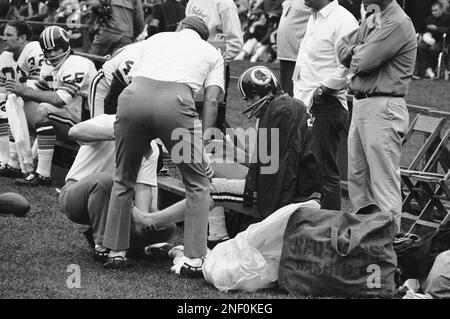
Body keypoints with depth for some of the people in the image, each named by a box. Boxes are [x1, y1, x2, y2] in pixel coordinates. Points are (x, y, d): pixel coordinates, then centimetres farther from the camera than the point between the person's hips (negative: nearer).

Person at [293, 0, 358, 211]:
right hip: (305, 105, 9)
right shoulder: (313, 19, 18)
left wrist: (320, 90, -16)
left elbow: (348, 67, -20)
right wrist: (298, 94, 17)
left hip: (326, 106, -9)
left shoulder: (343, 21, -13)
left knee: (326, 171, -5)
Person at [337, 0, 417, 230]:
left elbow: (364, 62, -21)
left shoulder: (398, 23, -16)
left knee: (384, 183, -7)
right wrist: (358, 51, -5)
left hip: (383, 109, -10)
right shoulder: (372, 21, 14)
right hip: (361, 105, 10)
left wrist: (356, 55, 2)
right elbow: (343, 48, 17)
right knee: (357, 179, 16)